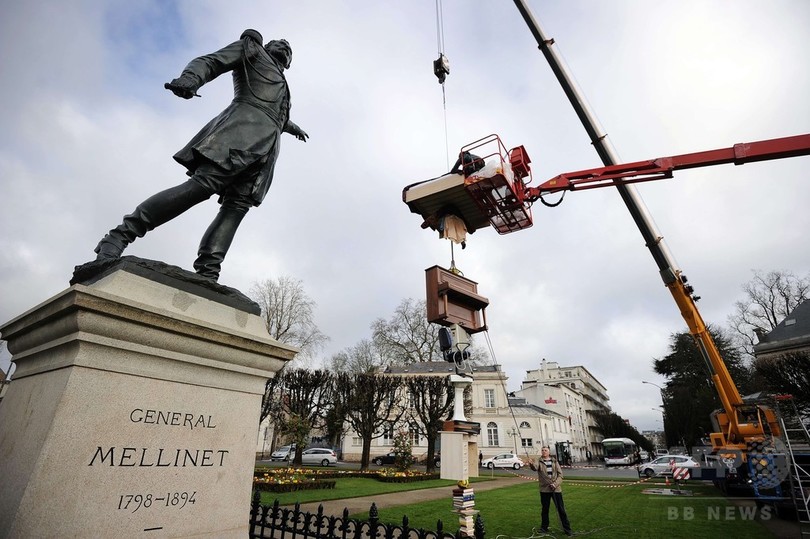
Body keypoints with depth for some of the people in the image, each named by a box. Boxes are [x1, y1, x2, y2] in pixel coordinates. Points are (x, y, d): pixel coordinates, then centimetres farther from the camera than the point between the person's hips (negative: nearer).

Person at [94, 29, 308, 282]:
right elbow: (209, 62, 6)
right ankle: (120, 235, -22)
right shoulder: (251, 47, 22)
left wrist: (292, 127, 76)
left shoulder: (280, 83, 41)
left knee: (238, 204, -15)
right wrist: (190, 78, -16)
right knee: (203, 183, -26)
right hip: (244, 128, -7)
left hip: (266, 148, 7)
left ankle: (206, 275, -28)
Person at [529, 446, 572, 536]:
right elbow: (535, 467, -26)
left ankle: (567, 528, 16)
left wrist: (555, 484, -13)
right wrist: (531, 465, -50)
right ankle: (544, 527, 25)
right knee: (544, 509, 10)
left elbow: (560, 474, 2)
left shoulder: (554, 461, 3)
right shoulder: (539, 462, -4)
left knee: (561, 509, 4)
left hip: (556, 489, 0)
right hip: (544, 489, 0)